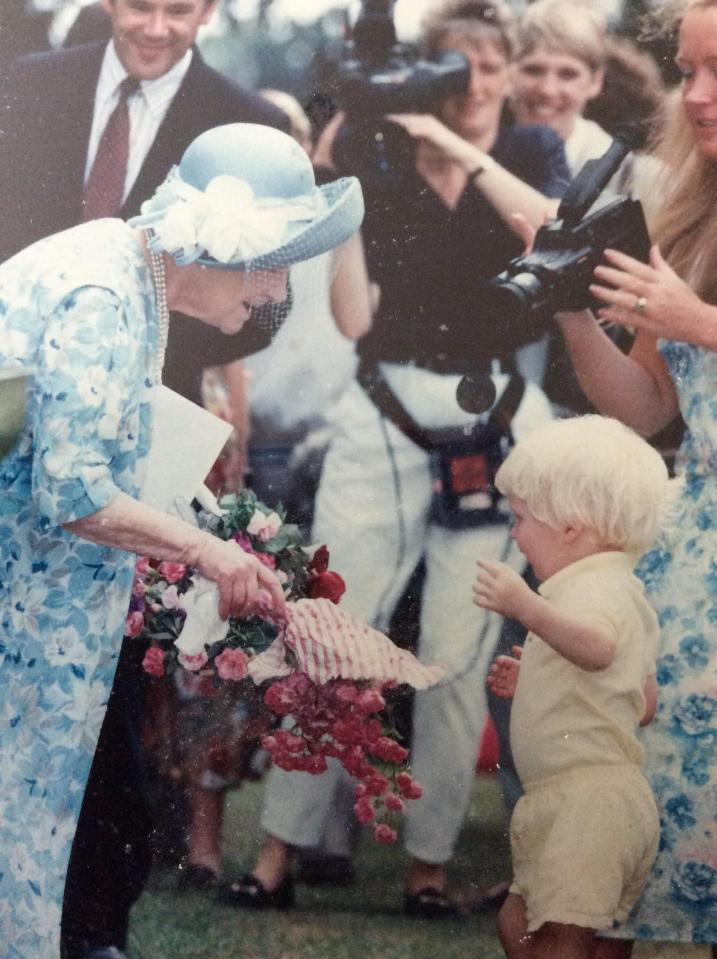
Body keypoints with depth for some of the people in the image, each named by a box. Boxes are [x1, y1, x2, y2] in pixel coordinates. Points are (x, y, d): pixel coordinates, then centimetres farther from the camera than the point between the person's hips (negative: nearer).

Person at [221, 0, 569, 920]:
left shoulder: (531, 151, 7)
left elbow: (556, 231, -13)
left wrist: (461, 149, -17)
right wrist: (345, 120, -12)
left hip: (495, 417, 0)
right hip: (385, 405, 0)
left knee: (459, 650, -1)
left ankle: (429, 862, 5)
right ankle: (279, 851, -3)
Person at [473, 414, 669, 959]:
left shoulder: (594, 588, -14)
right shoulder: (624, 590, 21)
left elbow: (596, 646, -40)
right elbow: (644, 704, 27)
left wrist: (528, 608, -56)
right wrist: (532, 680, 28)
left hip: (588, 796, -11)